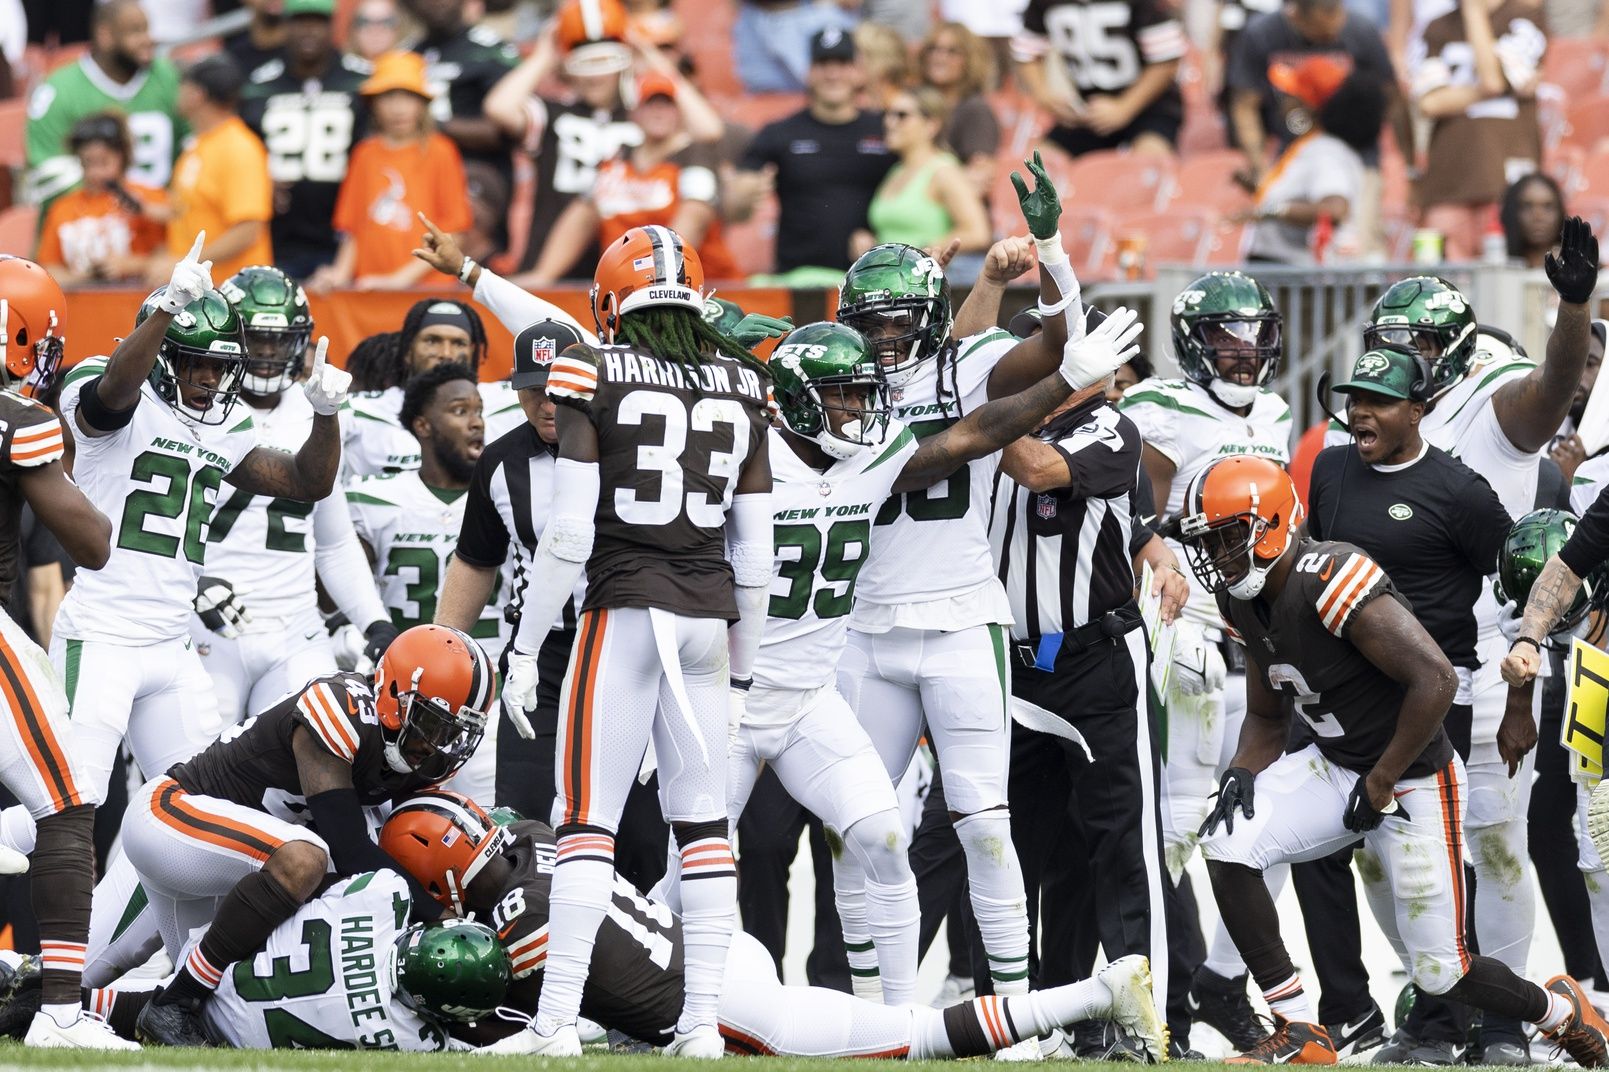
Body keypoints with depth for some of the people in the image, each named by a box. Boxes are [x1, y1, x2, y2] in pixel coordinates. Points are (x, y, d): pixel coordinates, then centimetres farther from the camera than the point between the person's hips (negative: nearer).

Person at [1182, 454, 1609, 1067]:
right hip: (1334, 766, 8)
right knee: (1227, 847, -15)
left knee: (1440, 971, -2)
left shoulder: (1332, 584, -27)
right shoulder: (1248, 603, 1)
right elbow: (1267, 719, 14)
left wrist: (1381, 783, -22)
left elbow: (1435, 680, -31)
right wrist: (1242, 774, -8)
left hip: (1412, 780, -8)